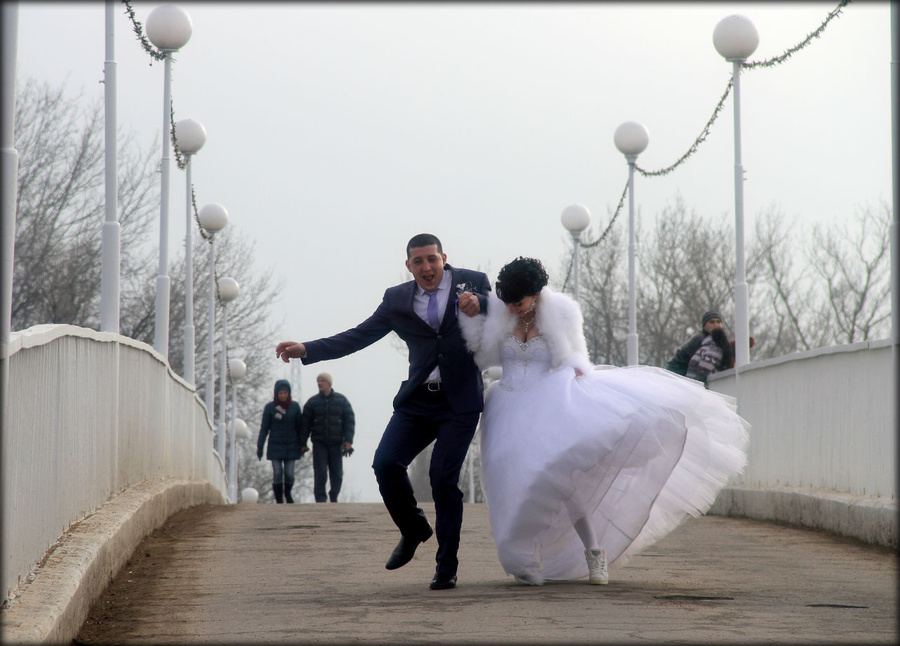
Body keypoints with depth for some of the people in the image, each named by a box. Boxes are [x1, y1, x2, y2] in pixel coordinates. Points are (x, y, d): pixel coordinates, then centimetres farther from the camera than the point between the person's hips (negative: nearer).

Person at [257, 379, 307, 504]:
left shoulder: (295, 406, 1)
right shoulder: (270, 407, -3)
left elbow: (299, 427, 6)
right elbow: (264, 428, 0)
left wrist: (302, 446, 6)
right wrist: (259, 447, -3)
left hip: (291, 446, 1)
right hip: (275, 446, -1)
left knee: (289, 474, -1)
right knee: (277, 474, -7)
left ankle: (287, 494, 28)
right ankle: (279, 501, 1)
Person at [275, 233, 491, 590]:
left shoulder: (472, 282, 4)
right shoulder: (397, 299, 10)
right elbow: (358, 336, 8)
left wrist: (479, 303, -21)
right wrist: (306, 350, -3)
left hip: (459, 403, -3)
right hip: (416, 401, 3)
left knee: (443, 477, -12)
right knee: (385, 463, -12)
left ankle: (446, 567, 2)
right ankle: (413, 530, 16)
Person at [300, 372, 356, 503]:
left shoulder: (341, 400, 5)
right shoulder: (312, 402, 5)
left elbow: (350, 420, 3)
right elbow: (305, 423, 6)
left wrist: (348, 441, -7)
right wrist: (303, 444, 1)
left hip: (336, 443, 1)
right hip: (319, 443, -1)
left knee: (337, 473, 1)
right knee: (320, 473, -9)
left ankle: (334, 497, 17)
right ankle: (320, 499, -5)